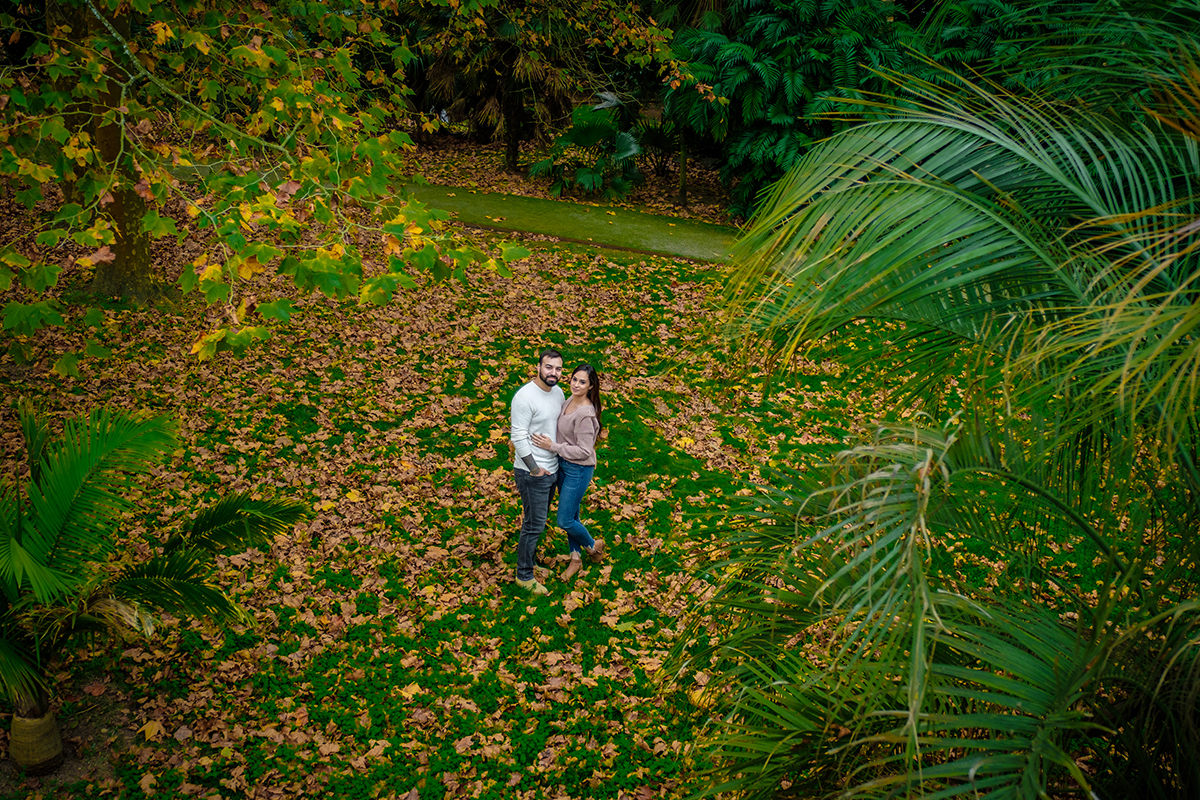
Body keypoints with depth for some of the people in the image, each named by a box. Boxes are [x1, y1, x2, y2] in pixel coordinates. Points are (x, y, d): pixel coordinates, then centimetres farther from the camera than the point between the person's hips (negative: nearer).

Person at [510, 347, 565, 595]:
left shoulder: (558, 392, 4)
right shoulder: (525, 396, -21)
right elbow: (519, 437, -21)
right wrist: (534, 468, -18)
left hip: (553, 469, 8)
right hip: (532, 473, -8)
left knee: (539, 519, 20)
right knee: (534, 524, -1)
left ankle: (531, 561, 37)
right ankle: (524, 576, 13)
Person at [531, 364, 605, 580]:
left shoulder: (585, 414, -29)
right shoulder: (570, 400, -1)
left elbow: (584, 451, -26)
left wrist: (552, 446, -24)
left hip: (578, 470, -8)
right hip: (563, 465, 8)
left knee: (564, 520, 2)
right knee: (571, 514, 20)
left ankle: (593, 546, 29)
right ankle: (575, 558, 36)